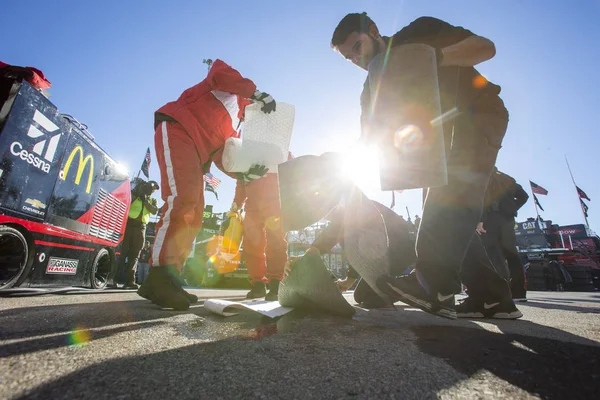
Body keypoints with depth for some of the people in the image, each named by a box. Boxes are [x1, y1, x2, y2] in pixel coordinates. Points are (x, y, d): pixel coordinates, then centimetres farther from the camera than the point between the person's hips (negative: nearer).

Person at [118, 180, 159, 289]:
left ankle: (130, 280, 0)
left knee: (134, 254, 0)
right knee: (123, 250, -7)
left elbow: (155, 211, -1)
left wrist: (145, 200, -7)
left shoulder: (153, 200, 19)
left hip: (140, 227, 3)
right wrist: (135, 192, -6)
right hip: (128, 223, -2)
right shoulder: (134, 193, 14)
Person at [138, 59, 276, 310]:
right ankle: (160, 276, -27)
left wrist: (242, 173, -4)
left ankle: (166, 281, -1)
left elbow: (222, 155, 14)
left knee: (193, 220, -3)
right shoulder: (228, 83, 18)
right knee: (182, 200, -27)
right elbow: (220, 75, -8)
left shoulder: (236, 125, 30)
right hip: (177, 130, -8)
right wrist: (256, 93, -7)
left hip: (197, 157, 8)